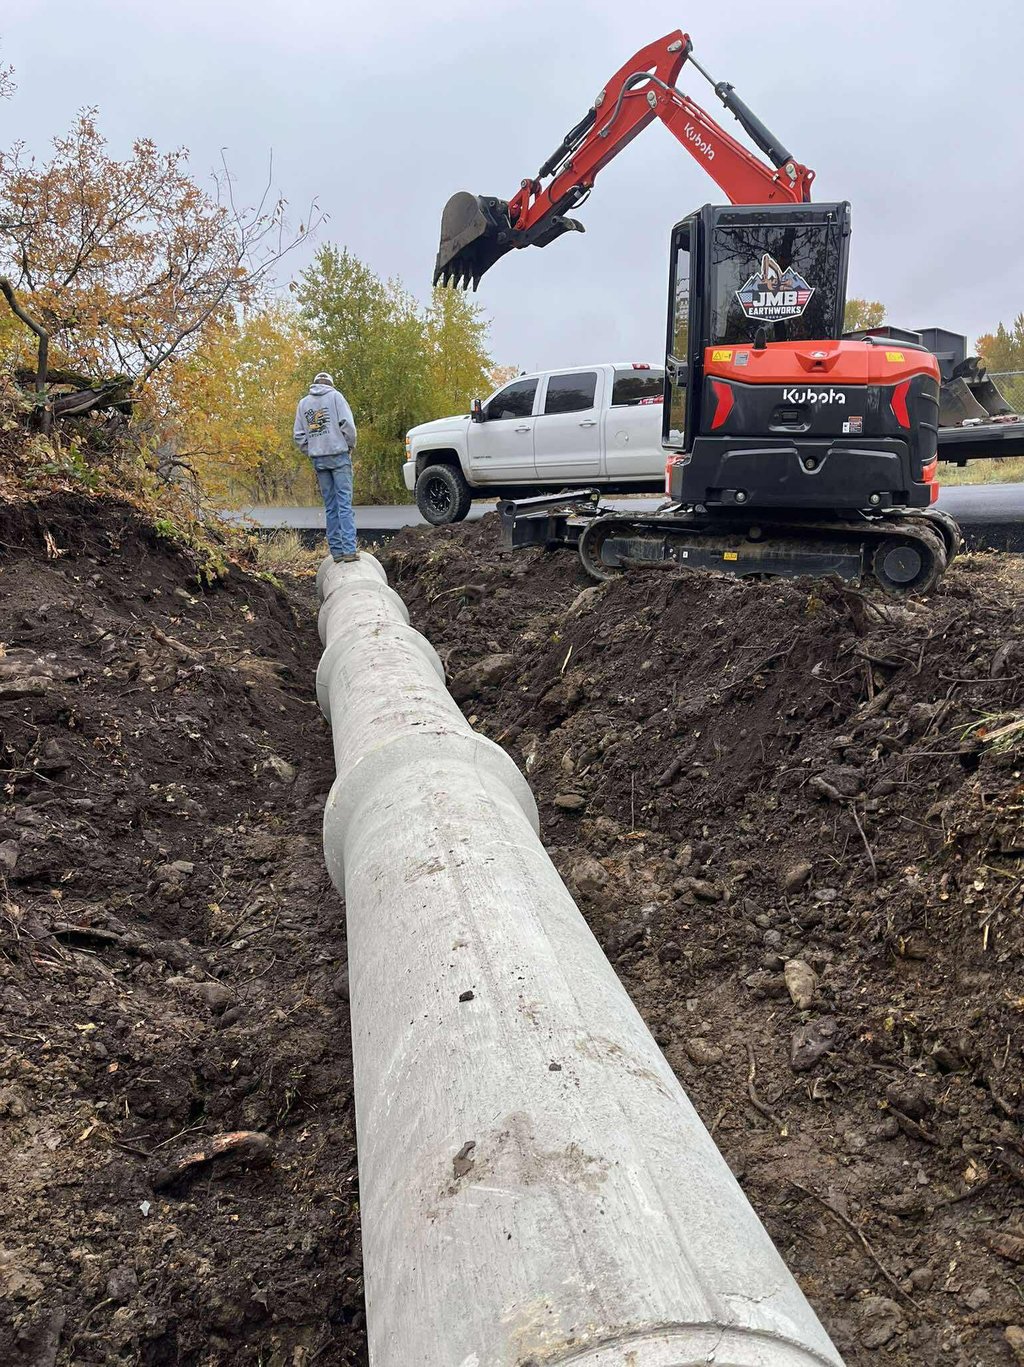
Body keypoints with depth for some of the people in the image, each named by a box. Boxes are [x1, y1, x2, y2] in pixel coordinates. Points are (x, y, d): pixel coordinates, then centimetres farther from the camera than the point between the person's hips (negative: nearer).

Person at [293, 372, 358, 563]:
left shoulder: (303, 403, 13)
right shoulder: (335, 396, 2)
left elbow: (298, 436, 10)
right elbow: (347, 424, -7)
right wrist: (351, 446, 6)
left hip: (317, 459, 4)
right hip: (339, 455, -4)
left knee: (330, 507, 8)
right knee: (345, 503, -7)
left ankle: (337, 551, 7)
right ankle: (349, 549, -15)